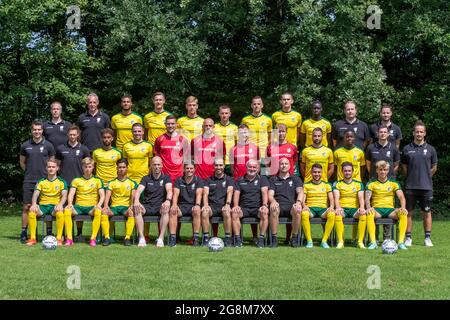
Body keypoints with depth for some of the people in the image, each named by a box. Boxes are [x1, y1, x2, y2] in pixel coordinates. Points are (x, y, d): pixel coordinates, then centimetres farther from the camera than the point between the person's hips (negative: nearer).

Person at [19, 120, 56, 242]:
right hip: (29, 181, 1)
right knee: (26, 207, 1)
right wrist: (30, 172, 9)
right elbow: (22, 162, 16)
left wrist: (48, 173, 3)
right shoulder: (25, 145, 5)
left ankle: (49, 232, 10)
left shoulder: (48, 145, 1)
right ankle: (23, 233, 8)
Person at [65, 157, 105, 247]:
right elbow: (71, 194, 6)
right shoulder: (76, 180, 16)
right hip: (78, 206, 1)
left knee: (98, 212, -36)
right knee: (66, 210, -30)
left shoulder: (97, 180, 13)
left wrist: (99, 205, -16)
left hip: (92, 206, -1)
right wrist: (70, 203, -16)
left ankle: (93, 238, -32)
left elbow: (102, 195, 4)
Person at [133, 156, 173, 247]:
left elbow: (169, 190, -9)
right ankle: (142, 238, -31)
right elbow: (139, 190, -4)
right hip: (147, 206, 1)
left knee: (165, 210, -35)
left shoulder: (166, 178, 10)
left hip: (160, 206, -1)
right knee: (136, 209, -30)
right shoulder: (146, 178, 12)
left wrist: (168, 200, -33)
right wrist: (136, 201, -28)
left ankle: (161, 238, -34)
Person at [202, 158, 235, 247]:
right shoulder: (208, 180, 18)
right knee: (204, 212, -32)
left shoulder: (229, 179, 15)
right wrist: (205, 205, -18)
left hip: (223, 206, -1)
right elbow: (205, 193, 3)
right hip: (212, 206, 1)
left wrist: (227, 204, -23)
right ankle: (206, 238, -25)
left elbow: (229, 192, -3)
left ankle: (228, 238, -28)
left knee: (227, 212, -36)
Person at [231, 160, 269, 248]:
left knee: (265, 213, -35)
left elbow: (264, 192, -3)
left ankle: (261, 239, -28)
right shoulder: (240, 180, 17)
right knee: (234, 212, -30)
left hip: (257, 208, -1)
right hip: (244, 208, 1)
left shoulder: (262, 179, 13)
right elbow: (236, 194, 5)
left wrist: (265, 205, -22)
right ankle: (237, 239, -25)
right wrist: (236, 206, -15)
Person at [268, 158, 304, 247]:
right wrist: (273, 201, -19)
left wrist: (298, 202, -20)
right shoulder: (273, 179, 20)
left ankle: (294, 238, -22)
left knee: (297, 210, -36)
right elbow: (270, 194, 7)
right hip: (278, 205, 0)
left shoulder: (295, 179, 20)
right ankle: (274, 238, -28)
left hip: (291, 206, 0)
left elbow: (300, 192, 3)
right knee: (273, 209, -37)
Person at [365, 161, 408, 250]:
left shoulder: (394, 183, 12)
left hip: (390, 209, 1)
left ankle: (401, 242, -28)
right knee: (369, 213, -37)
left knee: (403, 214, -30)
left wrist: (403, 207, -21)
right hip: (376, 209, -1)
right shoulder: (371, 183, 8)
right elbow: (367, 197, -4)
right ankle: (373, 242, -35)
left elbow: (401, 196, 1)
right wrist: (368, 207, -26)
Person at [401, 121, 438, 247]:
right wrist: (411, 177, 9)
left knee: (427, 212, 5)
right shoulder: (407, 149, 3)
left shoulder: (430, 149, 3)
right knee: (409, 212, 3)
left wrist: (425, 178, 12)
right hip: (410, 186, 0)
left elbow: (434, 168, 12)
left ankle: (427, 238, 13)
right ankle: (408, 238, 11)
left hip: (426, 186, 0)